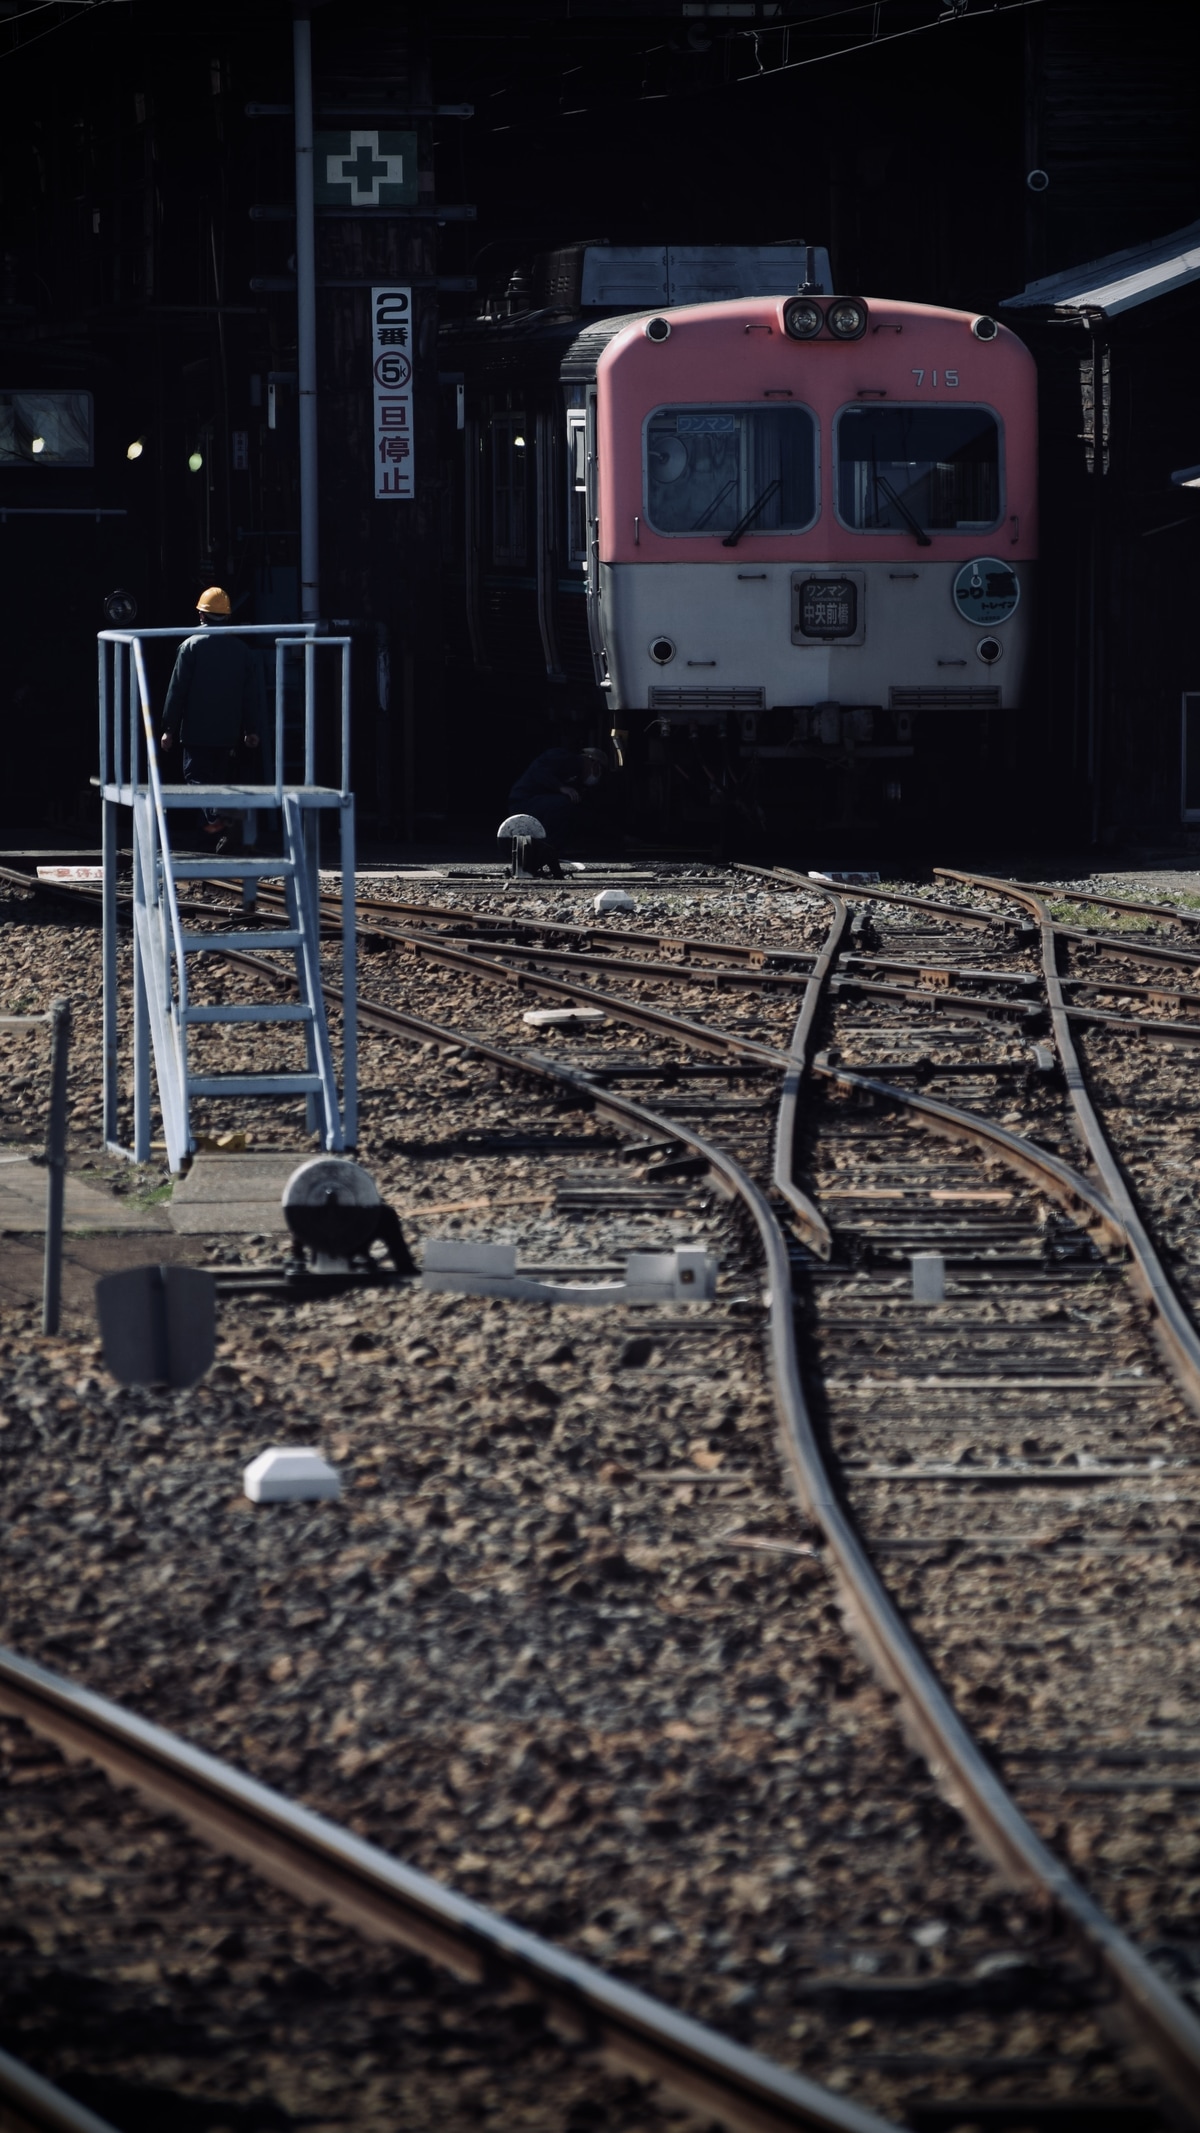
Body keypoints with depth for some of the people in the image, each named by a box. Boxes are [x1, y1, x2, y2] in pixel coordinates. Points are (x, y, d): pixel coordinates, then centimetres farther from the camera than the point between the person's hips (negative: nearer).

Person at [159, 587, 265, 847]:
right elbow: (254, 695, 7)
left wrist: (169, 729, -3)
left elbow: (177, 690, -7)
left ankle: (215, 820, -26)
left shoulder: (191, 646, -7)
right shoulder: (242, 650, 5)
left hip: (196, 730, -4)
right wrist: (253, 730, 14)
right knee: (220, 778, 16)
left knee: (196, 776, -4)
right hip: (228, 731, 4)